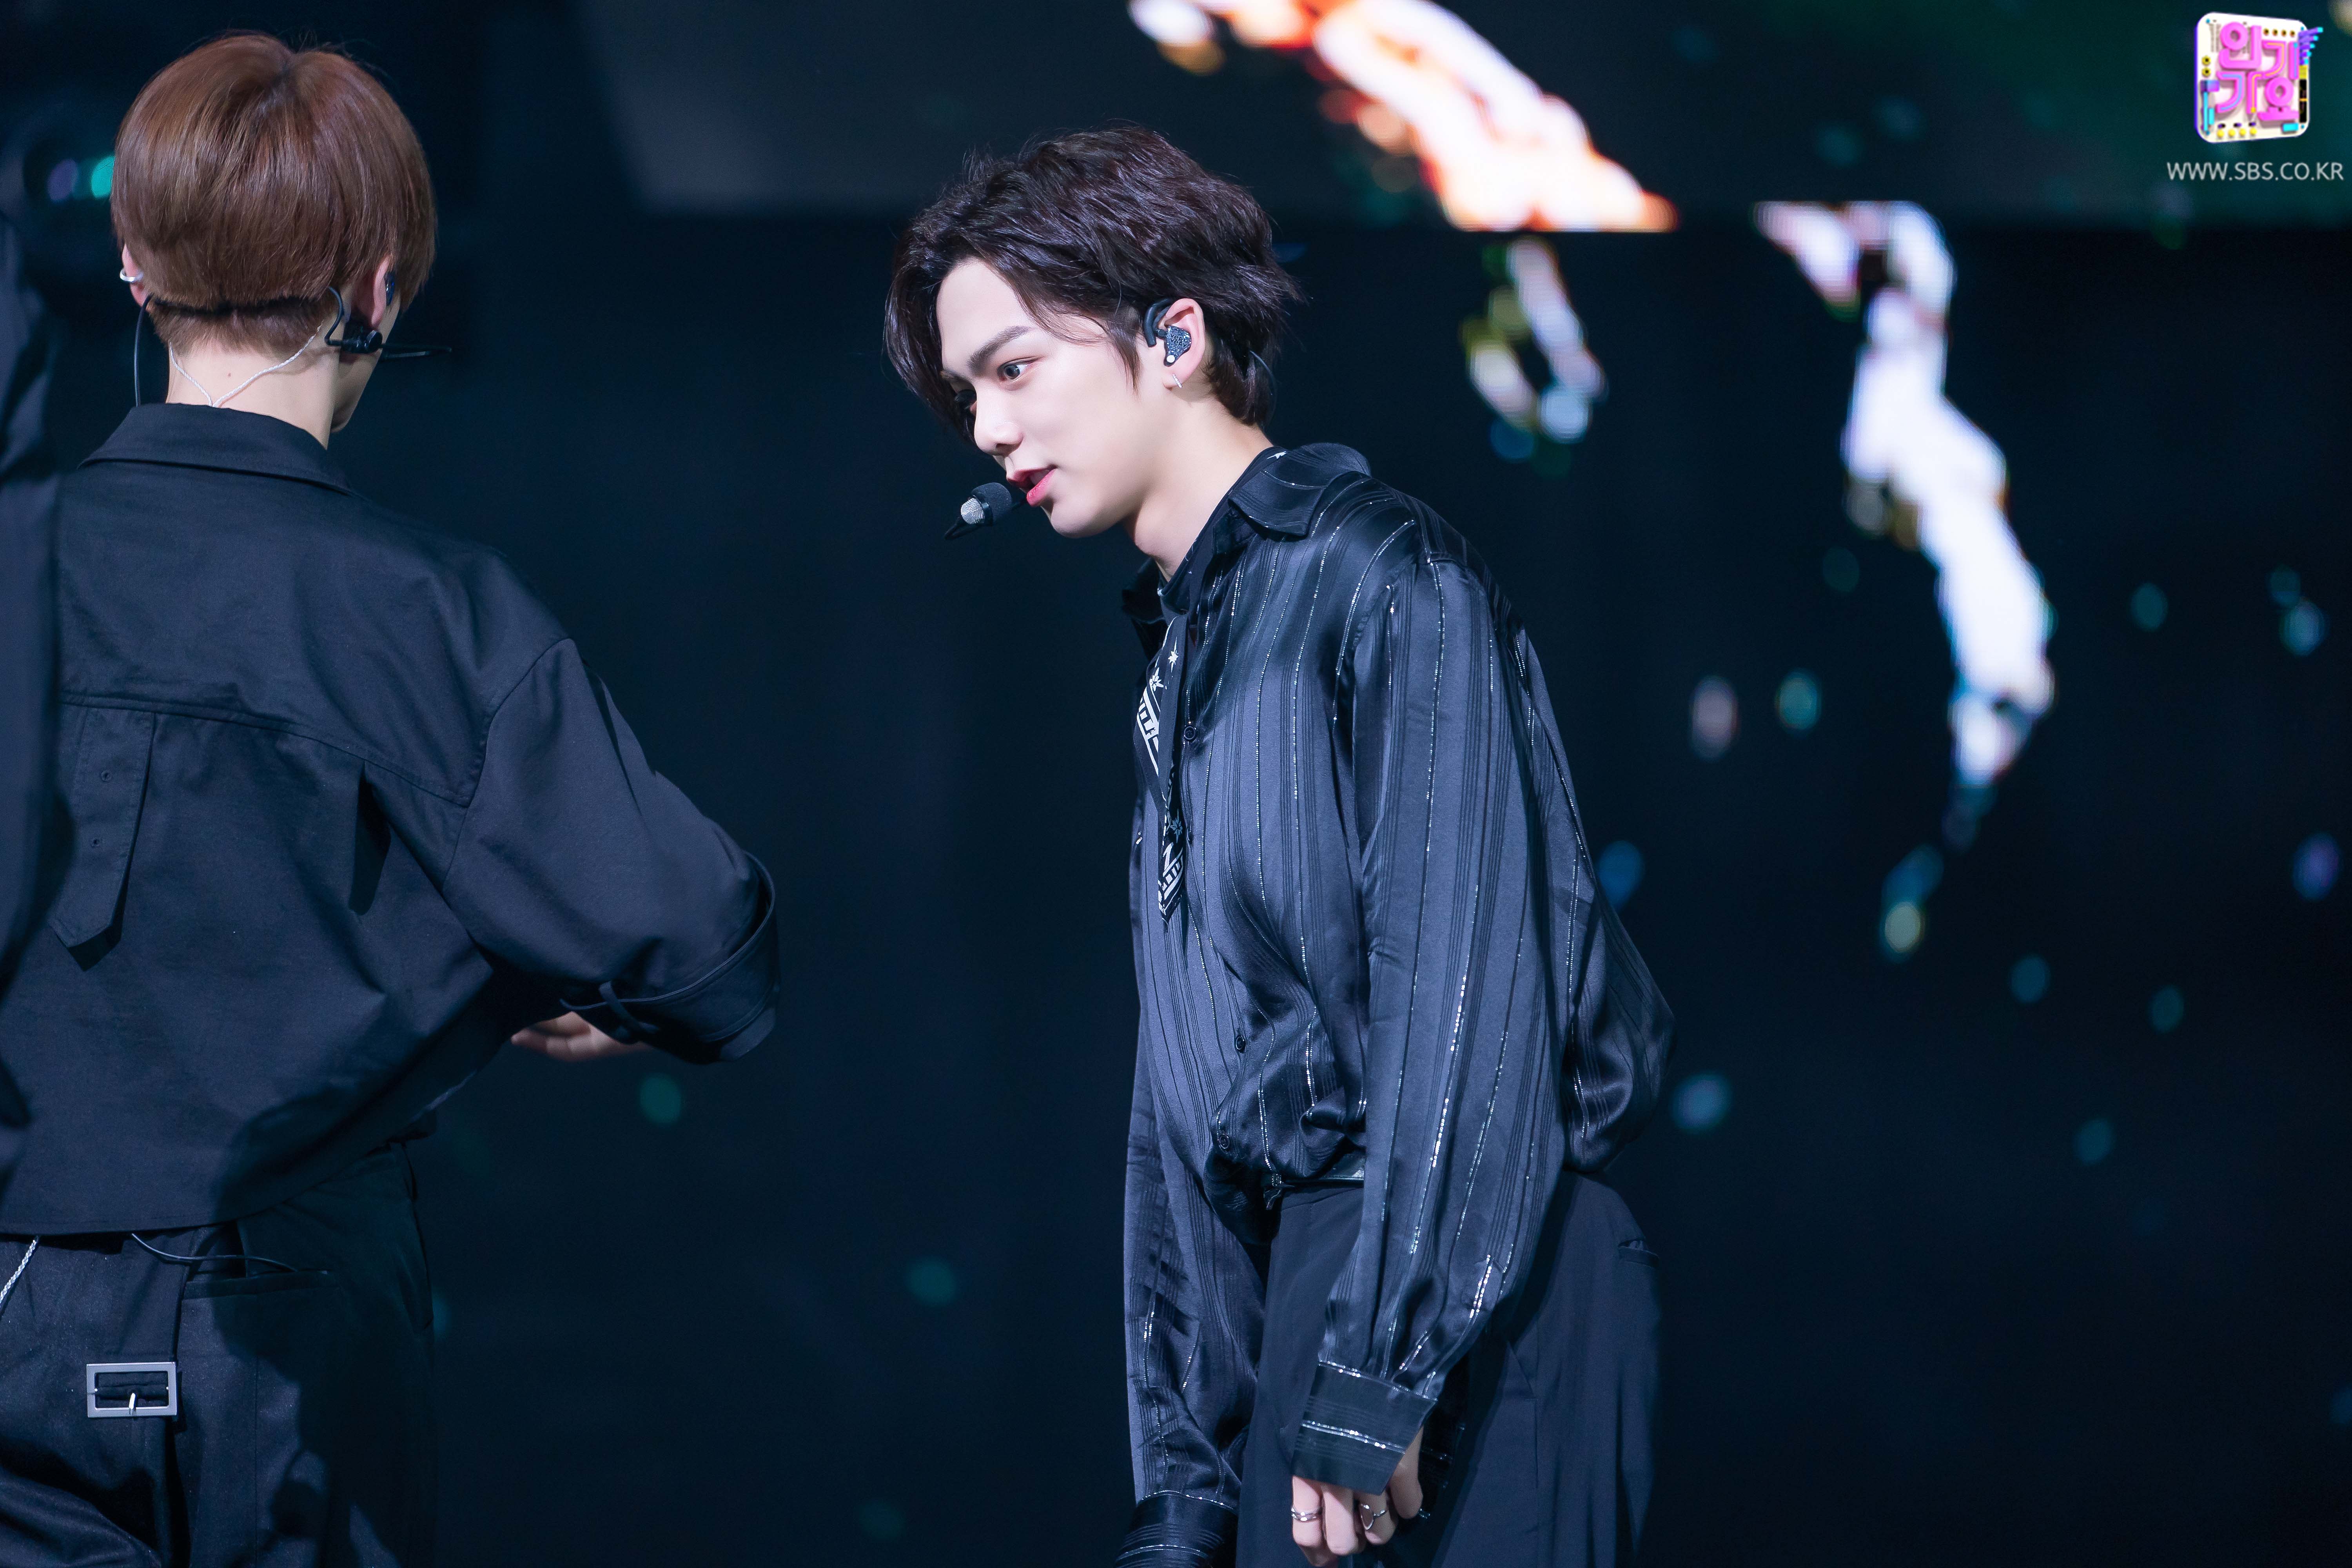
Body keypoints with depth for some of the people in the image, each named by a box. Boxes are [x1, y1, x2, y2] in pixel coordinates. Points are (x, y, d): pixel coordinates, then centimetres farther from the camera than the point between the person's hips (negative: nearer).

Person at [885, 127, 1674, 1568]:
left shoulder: (1385, 581, -7)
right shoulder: (1184, 655, 20)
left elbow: (1462, 995, -17)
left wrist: (1374, 1386, -21)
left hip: (1470, 1305, -8)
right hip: (1301, 1268, 8)